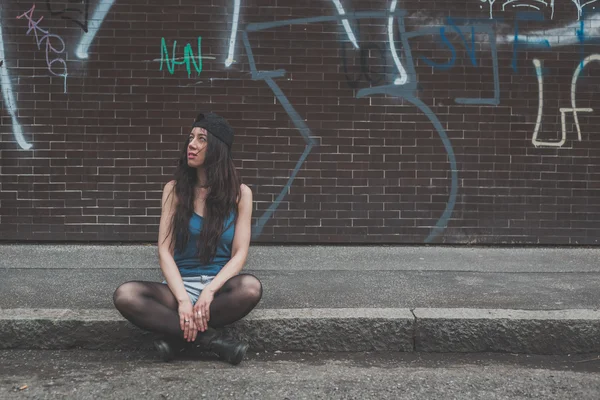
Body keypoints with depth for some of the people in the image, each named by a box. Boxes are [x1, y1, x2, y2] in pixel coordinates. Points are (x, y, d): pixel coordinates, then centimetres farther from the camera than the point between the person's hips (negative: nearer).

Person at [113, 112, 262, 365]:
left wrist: (209, 291, -23)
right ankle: (209, 339, -25)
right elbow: (165, 252, -4)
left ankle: (177, 337, -20)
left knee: (251, 287, -36)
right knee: (125, 295, -28)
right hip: (180, 285, 1)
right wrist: (183, 299, -21)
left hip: (220, 286, -1)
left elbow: (239, 254, -4)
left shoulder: (239, 193, 1)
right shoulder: (175, 190, 3)